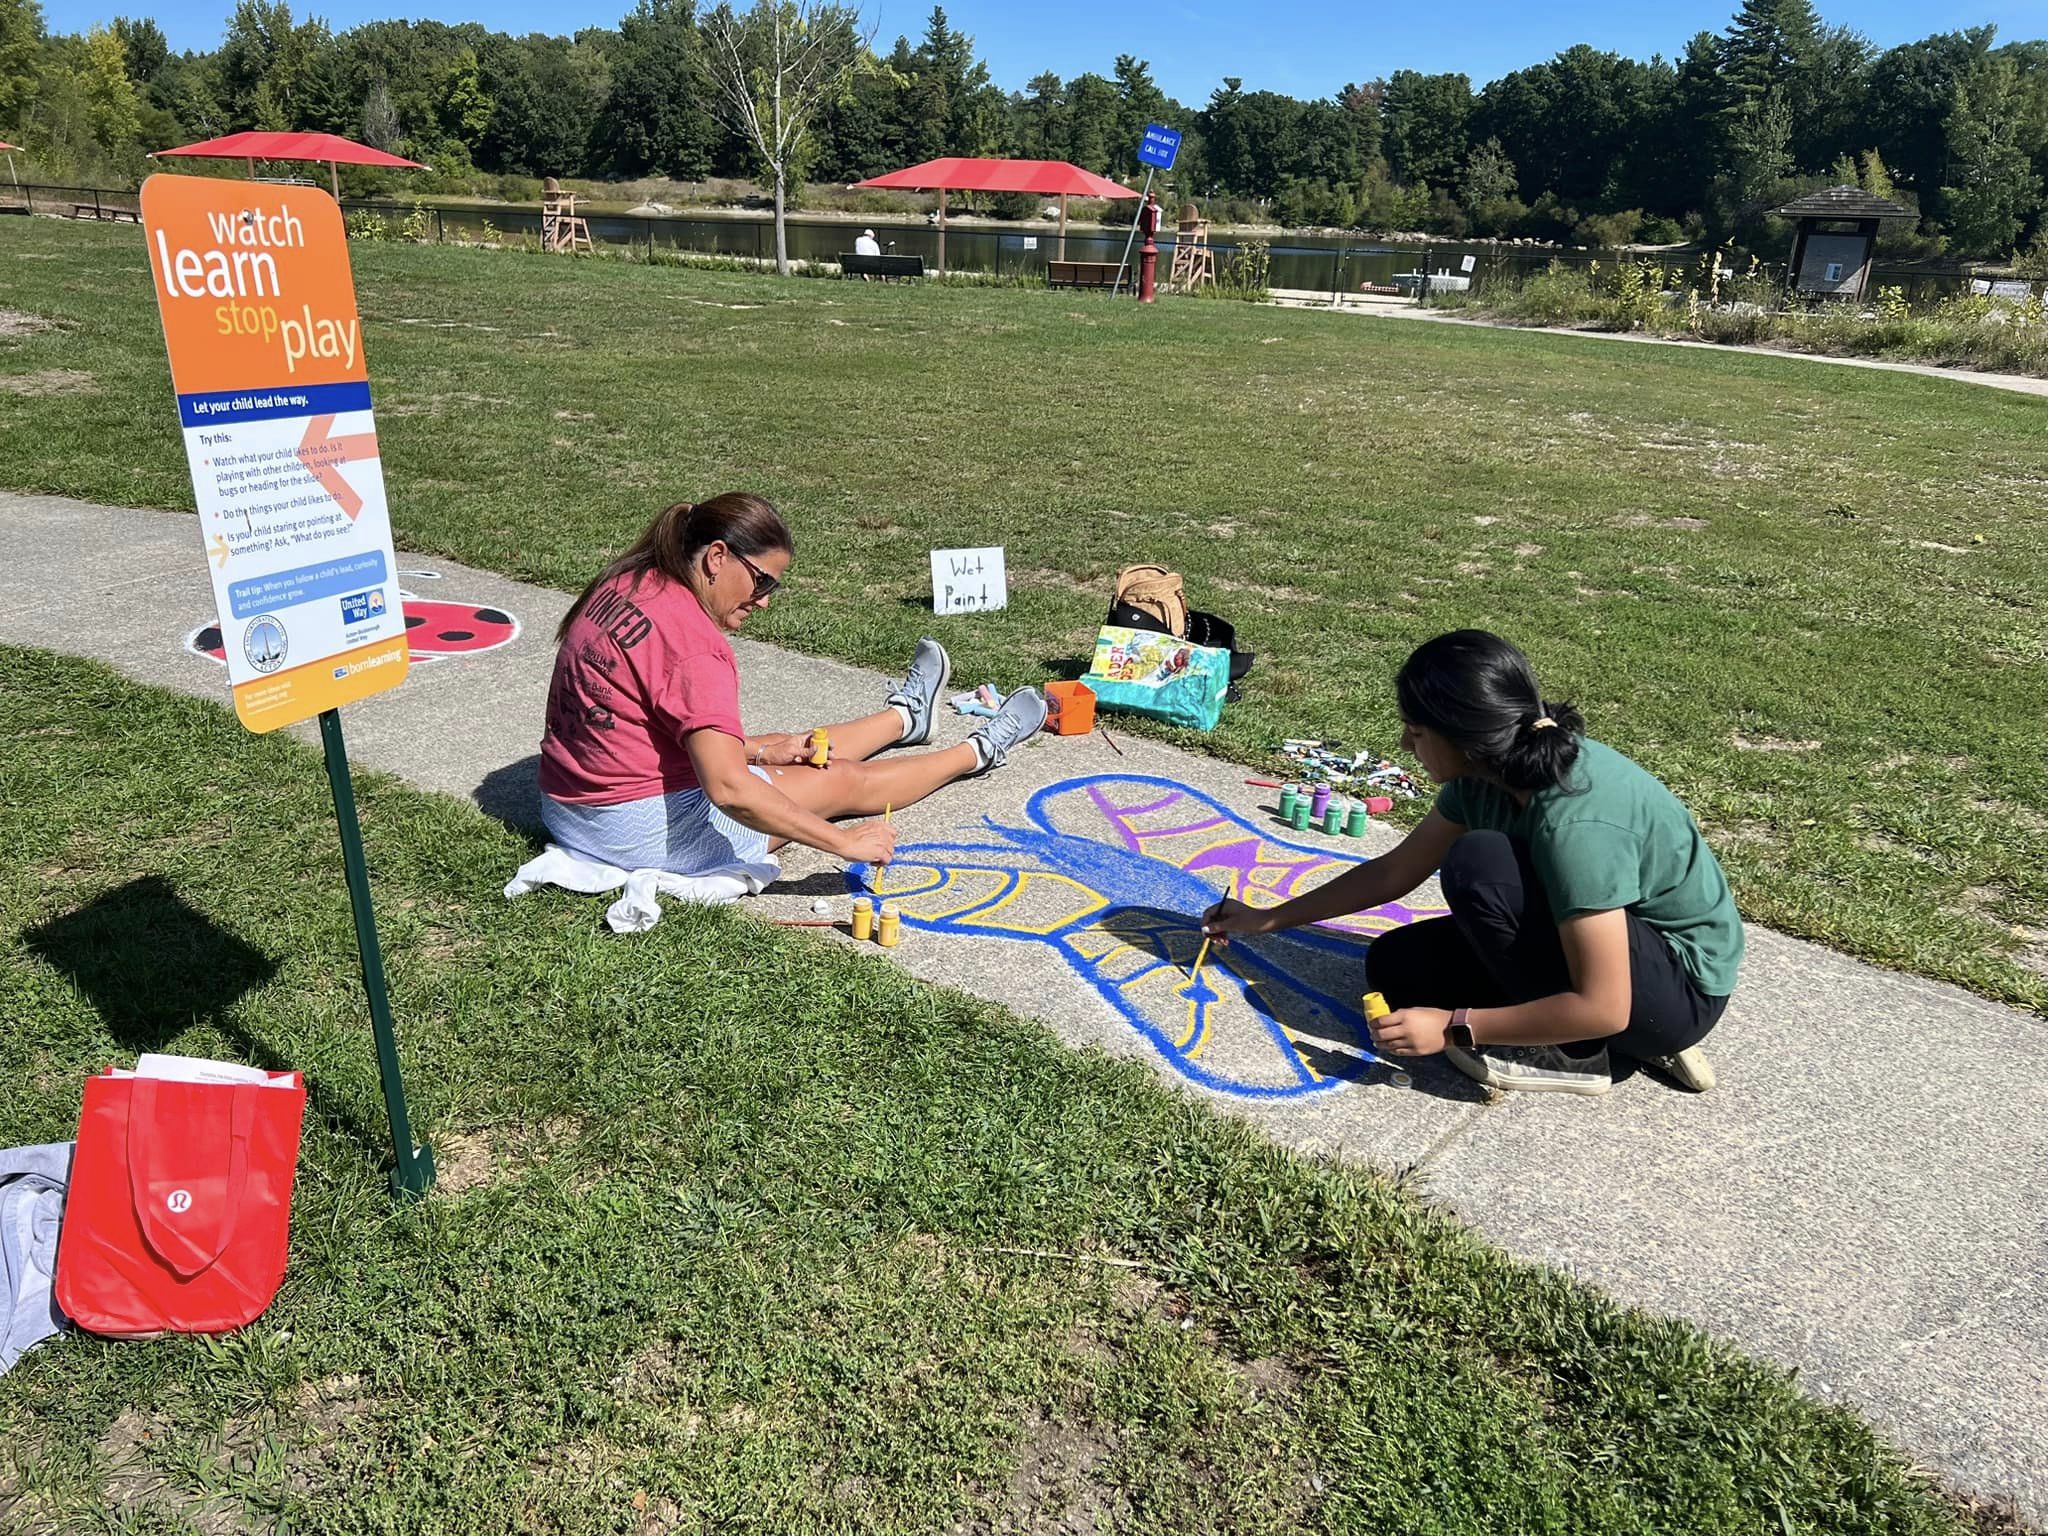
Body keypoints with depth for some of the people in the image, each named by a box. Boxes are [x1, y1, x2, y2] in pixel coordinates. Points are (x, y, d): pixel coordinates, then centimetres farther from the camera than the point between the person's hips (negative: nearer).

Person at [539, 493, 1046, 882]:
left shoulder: (626, 586, 2)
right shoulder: (695, 645, -27)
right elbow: (728, 790, -34)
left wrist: (759, 750, 9)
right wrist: (845, 842, -28)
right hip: (642, 835, -8)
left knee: (804, 754, 27)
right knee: (843, 779, 10)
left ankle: (905, 715, 52)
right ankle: (980, 752, 31)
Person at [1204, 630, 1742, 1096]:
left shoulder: (1574, 821, -34)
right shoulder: (1487, 773, -8)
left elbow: (1602, 1007, -30)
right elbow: (1395, 871, 6)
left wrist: (1455, 1026, -24)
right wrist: (1269, 920, 9)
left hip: (1683, 990, -9)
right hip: (1605, 945, 9)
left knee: (1478, 863, -27)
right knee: (1393, 966, 4)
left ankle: (1572, 1054, -8)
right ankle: (1639, 1038, 7)